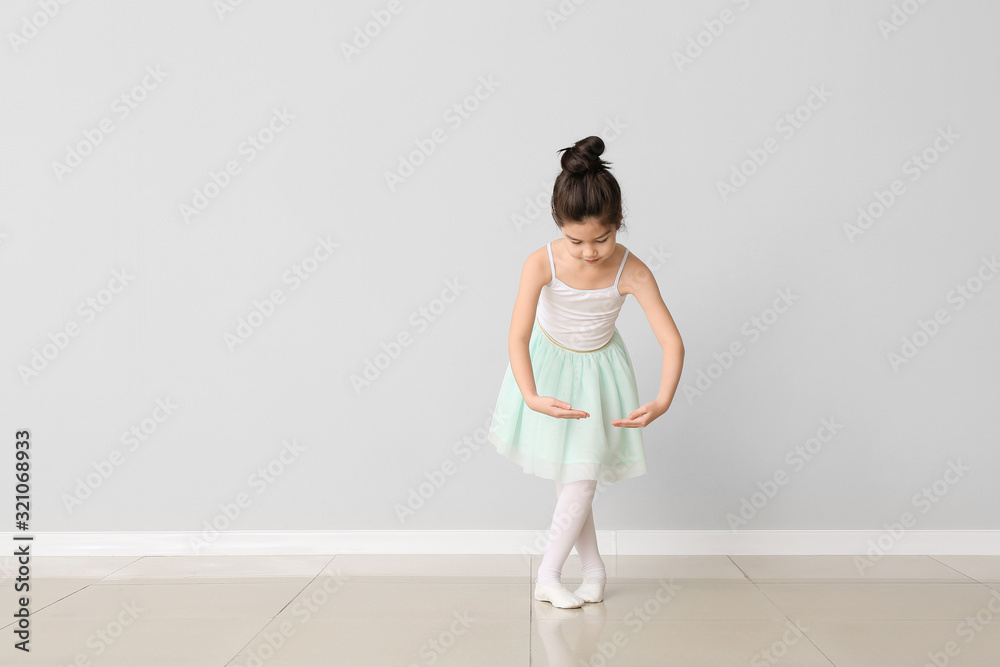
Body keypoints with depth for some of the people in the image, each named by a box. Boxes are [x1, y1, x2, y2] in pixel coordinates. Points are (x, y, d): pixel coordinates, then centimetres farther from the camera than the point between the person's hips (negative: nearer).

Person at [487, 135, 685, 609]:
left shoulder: (632, 272, -27)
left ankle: (548, 574, 8)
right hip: (547, 363, 0)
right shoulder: (542, 263, -28)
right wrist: (532, 397, -47)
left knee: (582, 478, -6)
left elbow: (672, 342, -28)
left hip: (597, 371, 0)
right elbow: (518, 337, -32)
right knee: (565, 477, 6)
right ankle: (593, 567, 22)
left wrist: (663, 402, -44)